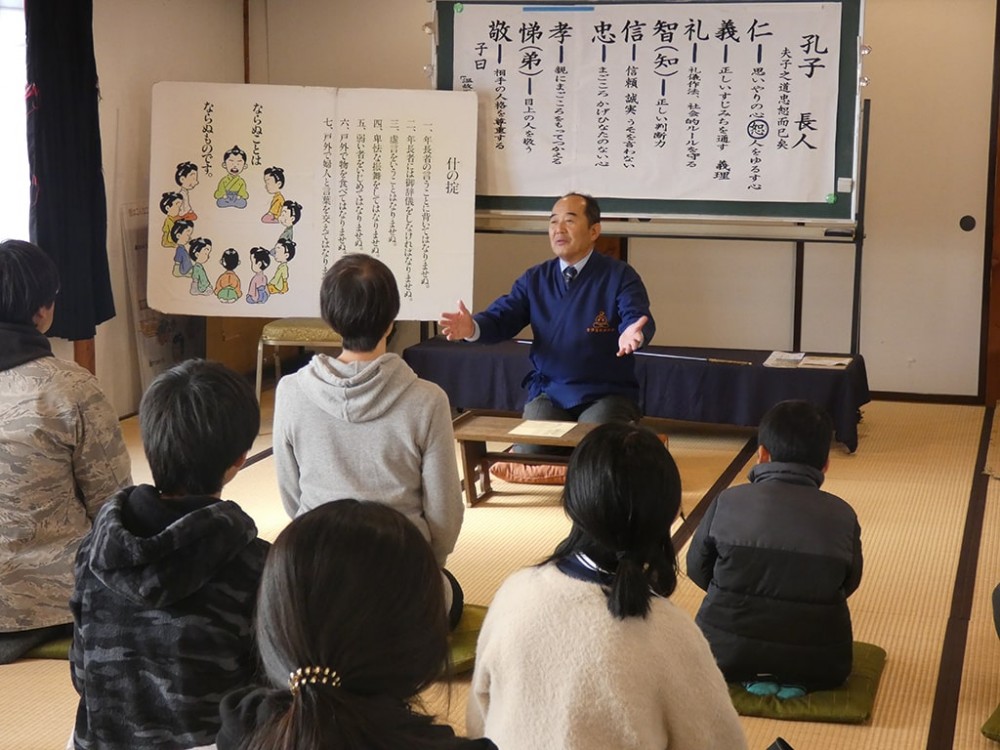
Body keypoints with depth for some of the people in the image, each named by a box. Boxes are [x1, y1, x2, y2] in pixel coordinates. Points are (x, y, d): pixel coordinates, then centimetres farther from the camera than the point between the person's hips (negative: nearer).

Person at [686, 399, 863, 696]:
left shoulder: (728, 502, -7)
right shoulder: (842, 516, -4)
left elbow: (697, 568, 4)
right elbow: (848, 583, 8)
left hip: (726, 654, 0)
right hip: (818, 665, 0)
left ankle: (754, 677, 4)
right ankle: (794, 680, 4)